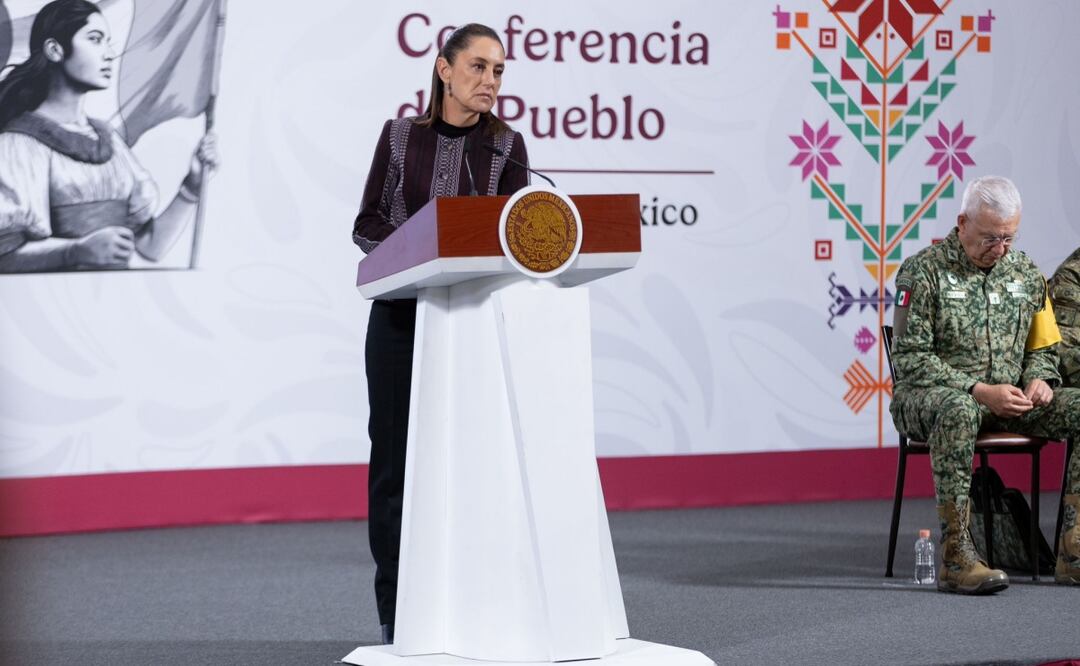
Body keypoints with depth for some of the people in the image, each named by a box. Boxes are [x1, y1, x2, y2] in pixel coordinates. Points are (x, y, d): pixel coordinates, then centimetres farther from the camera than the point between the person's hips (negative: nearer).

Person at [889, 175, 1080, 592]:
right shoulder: (923, 272, -4)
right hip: (926, 397, -6)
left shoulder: (1025, 272, 13)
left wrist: (1039, 379, -4)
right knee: (958, 410, -42)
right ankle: (955, 559, -40)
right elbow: (909, 358, -10)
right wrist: (979, 391, -20)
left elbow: (1043, 347, 21)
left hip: (1008, 400, 6)